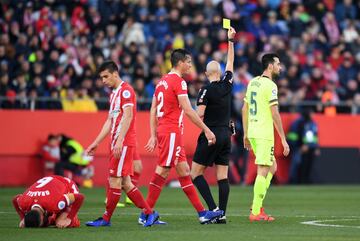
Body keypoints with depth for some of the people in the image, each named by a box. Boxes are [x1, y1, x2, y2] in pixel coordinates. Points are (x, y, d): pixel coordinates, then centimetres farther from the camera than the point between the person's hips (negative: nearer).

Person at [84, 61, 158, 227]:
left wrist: (119, 141, -25)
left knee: (115, 179, -7)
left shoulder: (126, 90, -9)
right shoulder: (114, 93, 21)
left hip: (124, 143, -10)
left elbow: (127, 116, -18)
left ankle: (106, 218, -3)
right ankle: (150, 213, 10)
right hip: (116, 143, 10)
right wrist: (96, 143, 23)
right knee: (125, 182, 7)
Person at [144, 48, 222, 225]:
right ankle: (145, 214, -5)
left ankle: (202, 213, 12)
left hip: (162, 130, 10)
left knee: (184, 171, 10)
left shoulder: (162, 81, 16)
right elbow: (188, 110, -16)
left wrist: (153, 136, 15)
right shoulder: (178, 81, -11)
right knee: (162, 171, -7)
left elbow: (153, 110, 15)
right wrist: (207, 131, -12)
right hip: (172, 131, -10)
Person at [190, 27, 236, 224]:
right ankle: (222, 214, -1)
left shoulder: (206, 90, -10)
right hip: (226, 134, 6)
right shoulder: (227, 84, 5)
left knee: (196, 172, 1)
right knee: (222, 176, 4)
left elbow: (200, 114, -18)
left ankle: (213, 208, -11)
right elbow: (230, 62, 20)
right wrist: (231, 40, 29)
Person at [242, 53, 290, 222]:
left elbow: (245, 109, 17)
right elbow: (275, 114, -15)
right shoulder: (270, 86, -12)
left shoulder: (253, 82, 13)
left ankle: (257, 205, 11)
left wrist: (246, 134, 23)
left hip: (252, 132, 9)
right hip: (264, 134, -9)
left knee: (272, 167, 18)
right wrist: (283, 139, -12)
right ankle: (255, 212, -7)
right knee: (263, 171, -6)